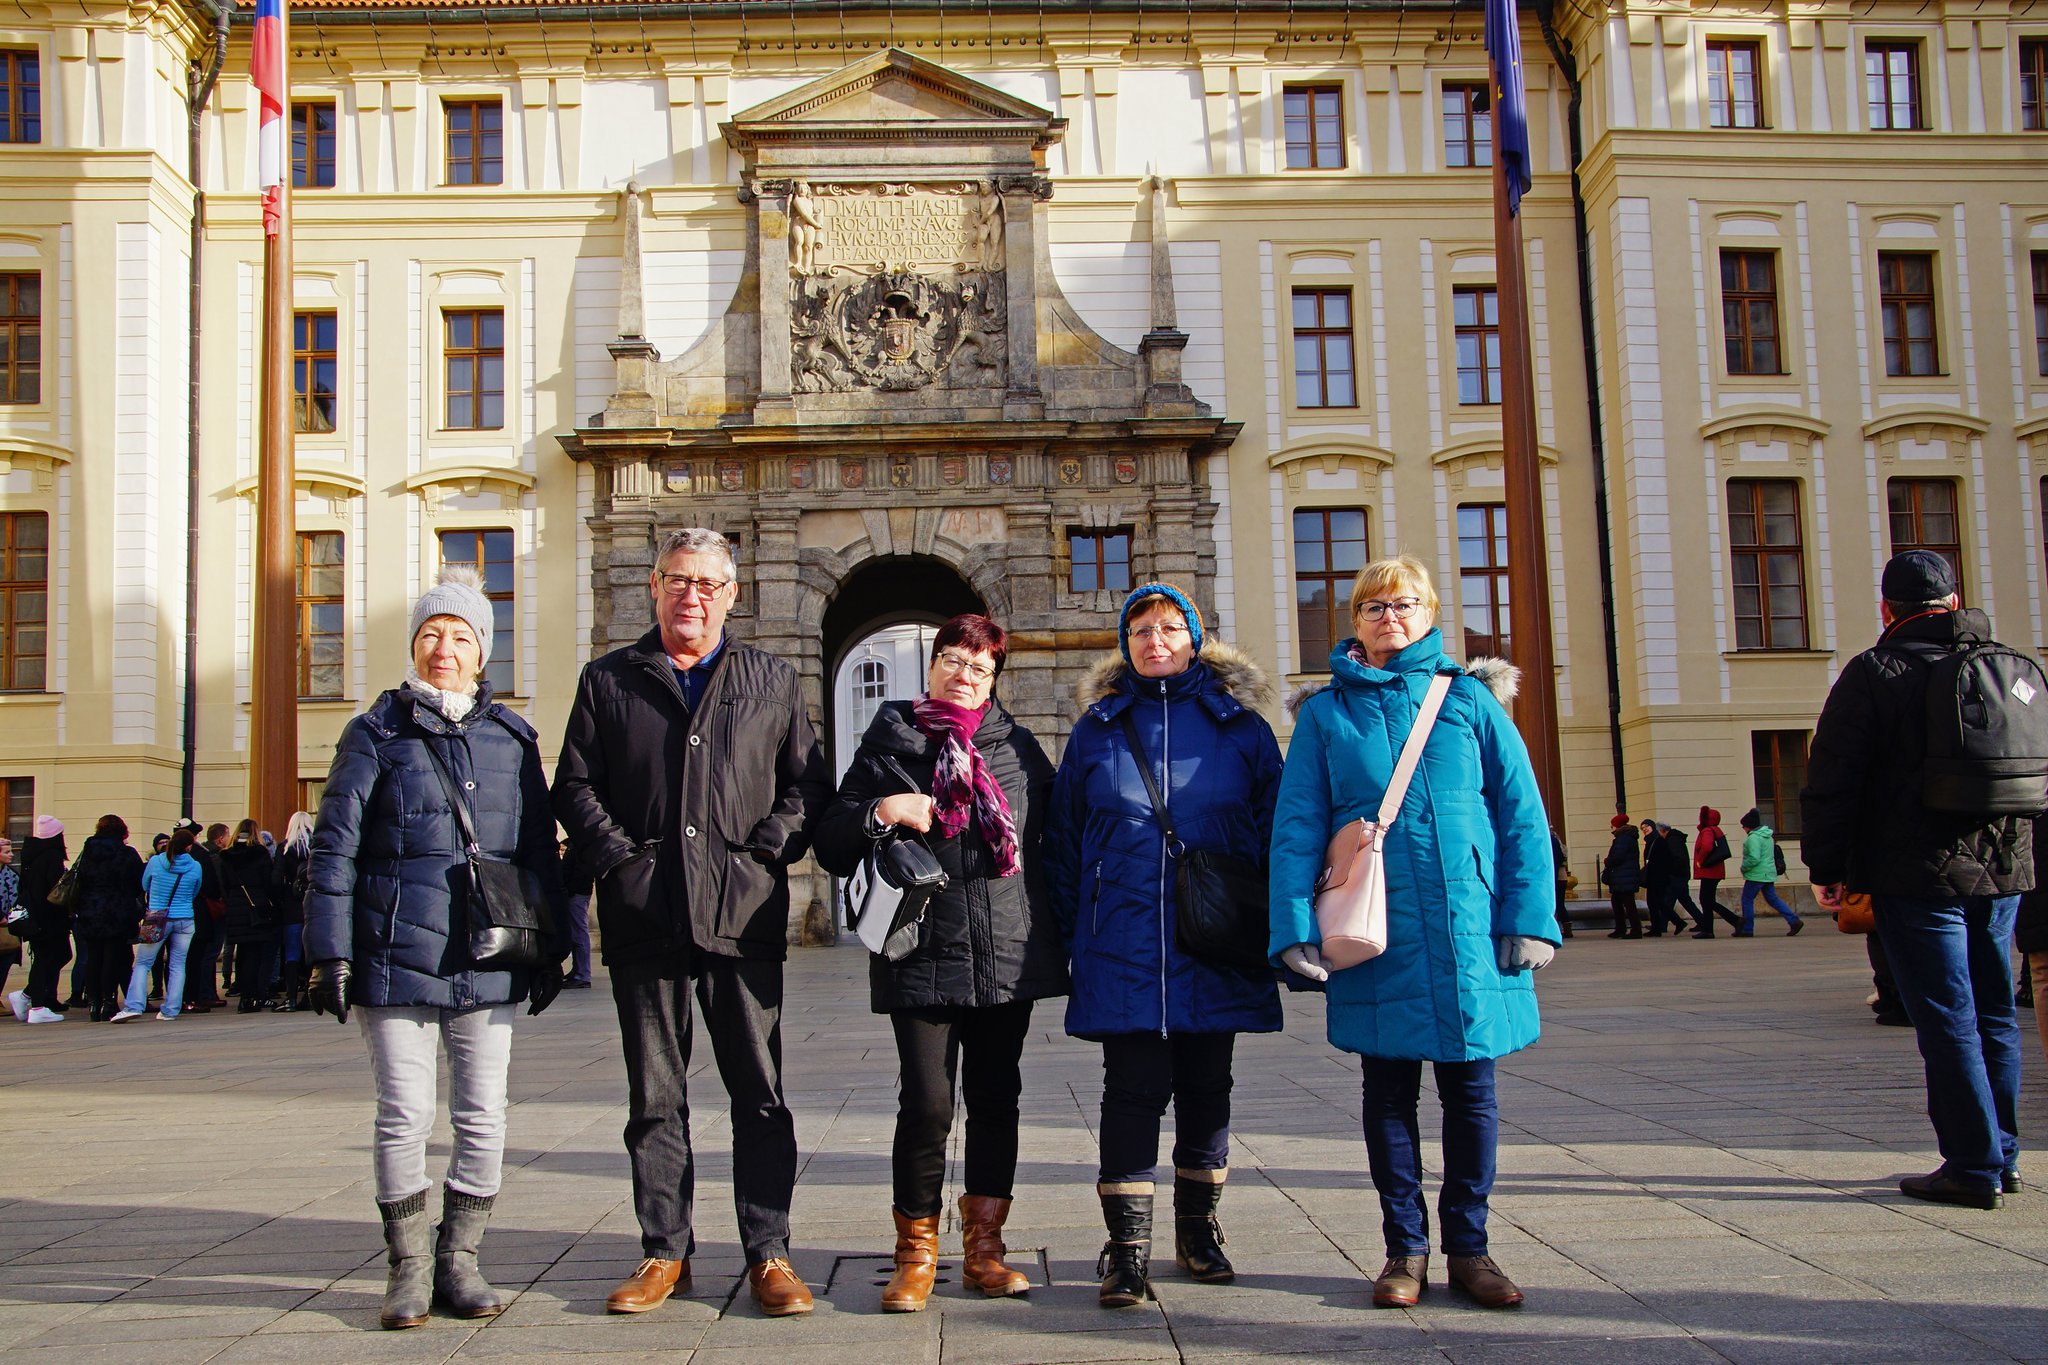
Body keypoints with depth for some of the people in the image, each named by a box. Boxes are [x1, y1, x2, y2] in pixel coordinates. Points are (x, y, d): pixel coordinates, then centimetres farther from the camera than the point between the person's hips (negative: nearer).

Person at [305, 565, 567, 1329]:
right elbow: (334, 847, 0)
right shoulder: (376, 735, 2)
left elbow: (539, 849, 13)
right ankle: (408, 1270, 15)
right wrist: (329, 952, -6)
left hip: (488, 960, 2)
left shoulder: (512, 739, 9)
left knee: (483, 1117, 5)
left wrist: (550, 948, 9)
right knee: (404, 1116, 2)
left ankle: (458, 1261, 19)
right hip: (396, 954, -2)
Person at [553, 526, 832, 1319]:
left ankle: (768, 1255, 10)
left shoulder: (772, 682, 12)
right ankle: (664, 1252, 17)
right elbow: (575, 786, 8)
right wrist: (618, 858, -5)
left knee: (759, 1095, 2)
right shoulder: (608, 681, 11)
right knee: (654, 1097, 7)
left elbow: (808, 785, 9)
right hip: (645, 922, 1)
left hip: (744, 918, 0)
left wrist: (763, 852, -5)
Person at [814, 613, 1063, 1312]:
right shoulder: (886, 744, 6)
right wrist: (882, 811, -14)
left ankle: (984, 1247, 19)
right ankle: (916, 1254, 11)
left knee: (995, 1100, 7)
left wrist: (1058, 934, 9)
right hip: (922, 959, -2)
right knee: (926, 1104, -6)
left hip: (1009, 957, 3)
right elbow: (831, 846, 4)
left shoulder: (1016, 745, 12)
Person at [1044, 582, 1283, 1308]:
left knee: (1206, 1088, 10)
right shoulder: (1098, 727, 8)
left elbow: (1275, 824, 5)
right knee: (1133, 1091, -3)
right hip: (1124, 946, -1)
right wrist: (1070, 933, 1)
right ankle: (1127, 1250, 4)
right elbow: (1063, 836, 8)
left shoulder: (1239, 724, 6)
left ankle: (1199, 1230, 25)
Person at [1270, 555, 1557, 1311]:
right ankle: (1406, 1248, 20)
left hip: (1468, 927, 1)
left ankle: (1468, 1246, 22)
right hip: (1376, 931, 0)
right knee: (1389, 1090, 7)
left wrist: (1529, 917, -5)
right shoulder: (1326, 712, 6)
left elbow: (1522, 813, 3)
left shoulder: (1470, 696, 6)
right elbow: (1296, 825, 1)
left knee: (1470, 1086, 7)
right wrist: (1295, 926, -10)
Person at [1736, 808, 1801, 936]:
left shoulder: (1753, 838, -17)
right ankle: (1794, 920, 4)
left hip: (1757, 875, -9)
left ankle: (1747, 930, 4)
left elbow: (1754, 858, -26)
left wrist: (1743, 868, -10)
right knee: (1772, 899, 13)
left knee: (1747, 900, 1)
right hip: (1769, 873, 9)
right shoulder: (1768, 836, 14)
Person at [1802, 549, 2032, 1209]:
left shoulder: (1874, 674, -7)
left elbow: (1831, 781, -9)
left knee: (1948, 1020, -3)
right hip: (2004, 871, 6)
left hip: (1918, 876, -6)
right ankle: (2001, 1155, 22)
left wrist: (1827, 867, -1)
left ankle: (1975, 1166, -1)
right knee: (1994, 1017, 14)